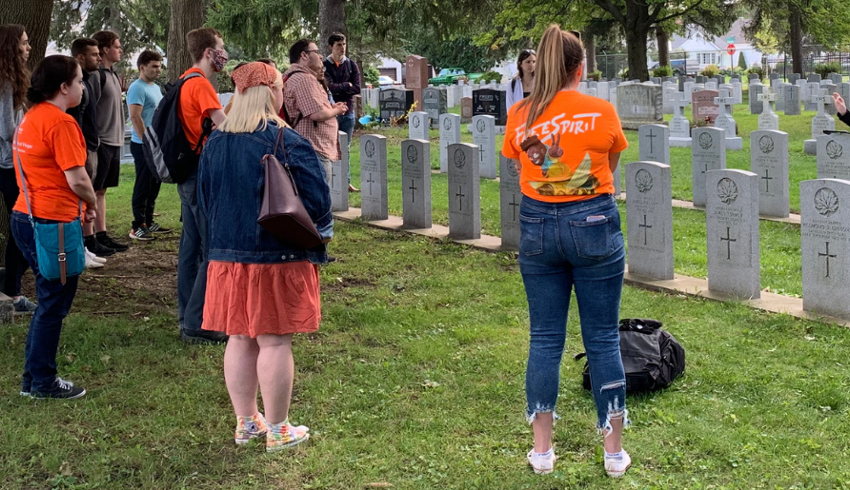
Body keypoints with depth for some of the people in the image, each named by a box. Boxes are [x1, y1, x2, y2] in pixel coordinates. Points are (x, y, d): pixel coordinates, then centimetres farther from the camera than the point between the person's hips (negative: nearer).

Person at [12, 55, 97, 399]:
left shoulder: (31, 117, 12)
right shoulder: (60, 122, -16)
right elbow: (77, 180, -19)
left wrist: (82, 202, 11)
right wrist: (92, 204, 1)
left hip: (26, 215, 9)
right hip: (53, 222, -9)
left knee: (50, 301, 18)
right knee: (54, 304, 2)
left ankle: (33, 378, 24)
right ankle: (43, 383, 10)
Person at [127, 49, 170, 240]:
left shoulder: (156, 87, 15)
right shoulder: (137, 88, -13)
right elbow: (135, 117, -21)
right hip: (144, 145, -9)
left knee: (154, 185, 13)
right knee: (143, 186, -5)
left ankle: (148, 222, 22)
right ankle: (138, 227, -1)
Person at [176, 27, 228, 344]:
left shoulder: (185, 81, 13)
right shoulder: (201, 84, -16)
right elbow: (226, 128, -23)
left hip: (189, 172, 10)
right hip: (204, 174, -10)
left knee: (192, 245, 14)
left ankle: (188, 317, 21)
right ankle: (197, 324, -4)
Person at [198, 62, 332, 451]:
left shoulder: (215, 144, 5)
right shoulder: (288, 143, -15)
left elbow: (205, 199, 15)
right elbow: (315, 201, -12)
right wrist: (319, 234, 8)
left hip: (228, 254, 6)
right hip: (279, 257, -6)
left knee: (239, 340, 13)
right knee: (274, 343, 1)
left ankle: (246, 422, 24)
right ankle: (277, 430, 10)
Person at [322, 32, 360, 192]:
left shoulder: (351, 65, 9)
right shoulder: (324, 65, -2)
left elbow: (357, 88, -2)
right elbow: (329, 87, -15)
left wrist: (338, 88, -10)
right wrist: (347, 86, -4)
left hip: (348, 112, 4)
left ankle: (346, 182, 13)